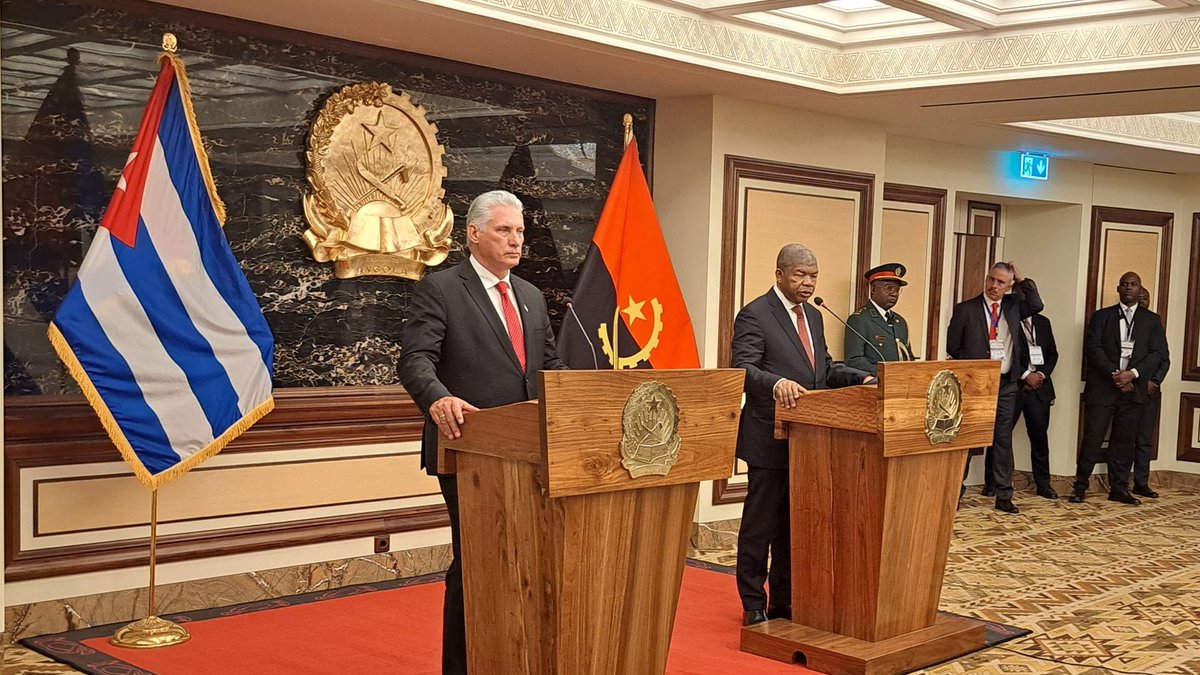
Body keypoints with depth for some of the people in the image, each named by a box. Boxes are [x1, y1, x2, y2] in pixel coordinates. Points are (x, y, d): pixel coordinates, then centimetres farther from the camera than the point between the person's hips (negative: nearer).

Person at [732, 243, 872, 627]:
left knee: (796, 524, 14)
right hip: (770, 438, -8)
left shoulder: (813, 316, 15)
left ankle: (784, 601, 26)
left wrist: (861, 379, 4)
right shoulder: (755, 315, -11)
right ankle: (754, 607, 14)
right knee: (760, 524, 3)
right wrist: (776, 383, -41)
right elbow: (743, 369, -22)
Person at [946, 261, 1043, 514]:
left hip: (1006, 384, 3)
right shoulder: (965, 309, -2)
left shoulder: (1013, 304, 8)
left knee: (1003, 439, 6)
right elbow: (953, 347, 2)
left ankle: (1003, 496, 11)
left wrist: (1022, 280, -8)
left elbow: (1036, 305, -9)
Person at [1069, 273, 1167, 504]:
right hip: (1101, 388, -2)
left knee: (1125, 440, 5)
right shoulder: (1101, 316, 8)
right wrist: (1113, 374, -14)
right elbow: (1092, 348, -2)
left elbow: (1158, 353, 3)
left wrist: (1133, 374, -12)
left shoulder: (1152, 320, 12)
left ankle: (1119, 488, 12)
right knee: (1092, 438, -3)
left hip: (1133, 388, 2)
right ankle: (1080, 487, 3)